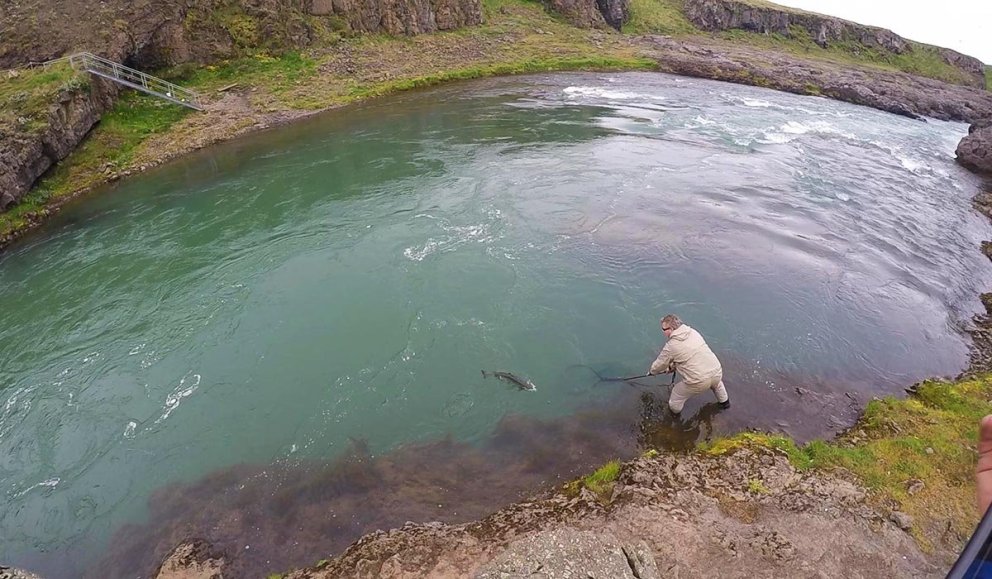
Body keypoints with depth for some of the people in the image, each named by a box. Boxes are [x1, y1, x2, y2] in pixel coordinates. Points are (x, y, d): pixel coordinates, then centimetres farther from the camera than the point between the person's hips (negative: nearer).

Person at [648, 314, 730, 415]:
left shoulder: (670, 346, -11)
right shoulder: (693, 332, 6)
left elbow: (660, 364, 4)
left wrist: (652, 371, 26)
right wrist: (673, 366, 27)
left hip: (698, 382, -6)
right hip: (716, 373, 6)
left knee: (677, 397, 22)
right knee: (717, 383, 42)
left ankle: (674, 411, 45)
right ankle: (725, 402, 62)